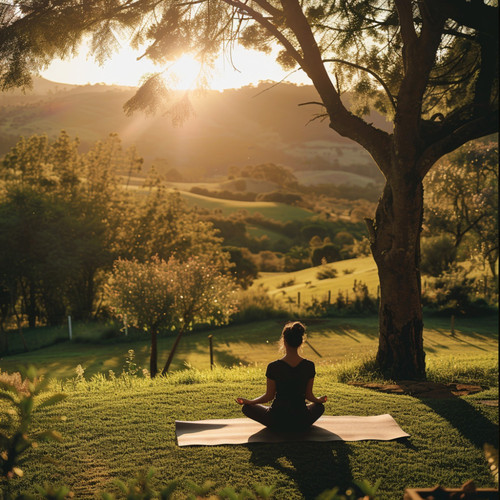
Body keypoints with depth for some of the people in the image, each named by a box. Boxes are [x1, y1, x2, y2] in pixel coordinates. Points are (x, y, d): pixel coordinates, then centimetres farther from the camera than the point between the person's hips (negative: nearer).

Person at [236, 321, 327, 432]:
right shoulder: (309, 366, -10)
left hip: (277, 422, -3)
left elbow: (269, 396, -7)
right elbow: (308, 395, 0)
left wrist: (248, 402, 9)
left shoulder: (273, 367, -17)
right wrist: (319, 400, 23)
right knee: (319, 406, 36)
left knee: (247, 407, 23)